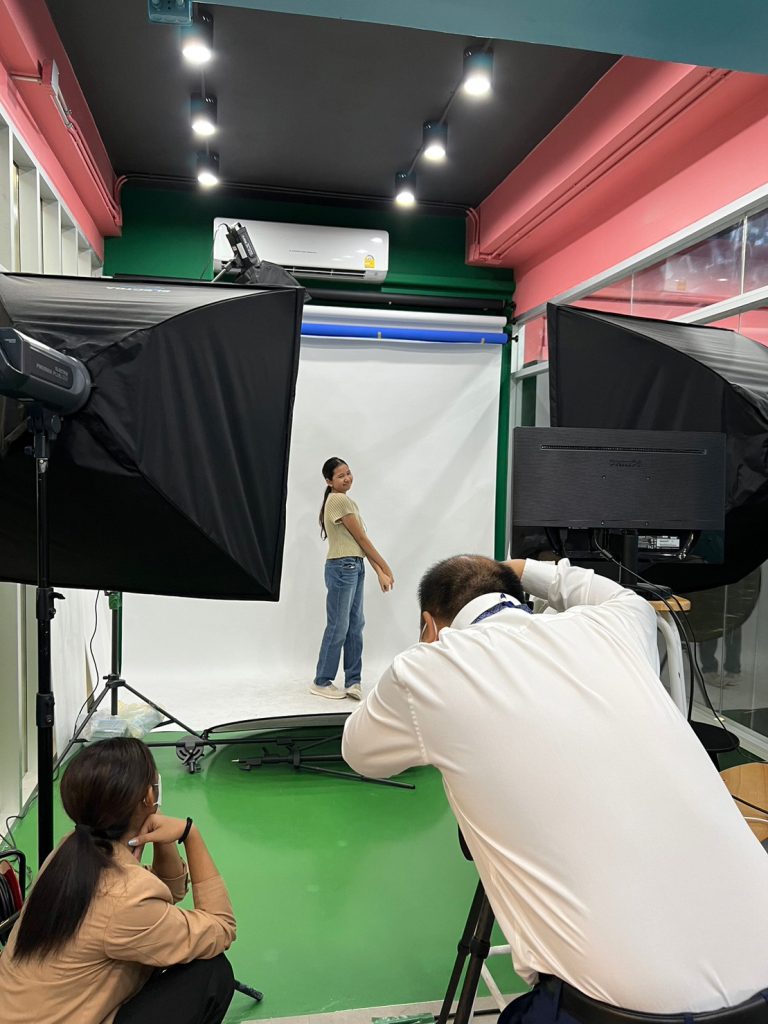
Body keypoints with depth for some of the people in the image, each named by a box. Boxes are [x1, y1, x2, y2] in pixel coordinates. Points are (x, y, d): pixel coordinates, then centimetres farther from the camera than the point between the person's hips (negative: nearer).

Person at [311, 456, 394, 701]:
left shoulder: (349, 502, 17)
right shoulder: (339, 500, -13)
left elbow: (360, 543, 12)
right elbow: (362, 539, -11)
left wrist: (379, 572, 6)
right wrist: (385, 566, -4)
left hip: (354, 567, 9)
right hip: (342, 568, -9)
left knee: (355, 626, 10)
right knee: (338, 627, -1)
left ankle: (353, 681, 17)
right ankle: (322, 682, 11)